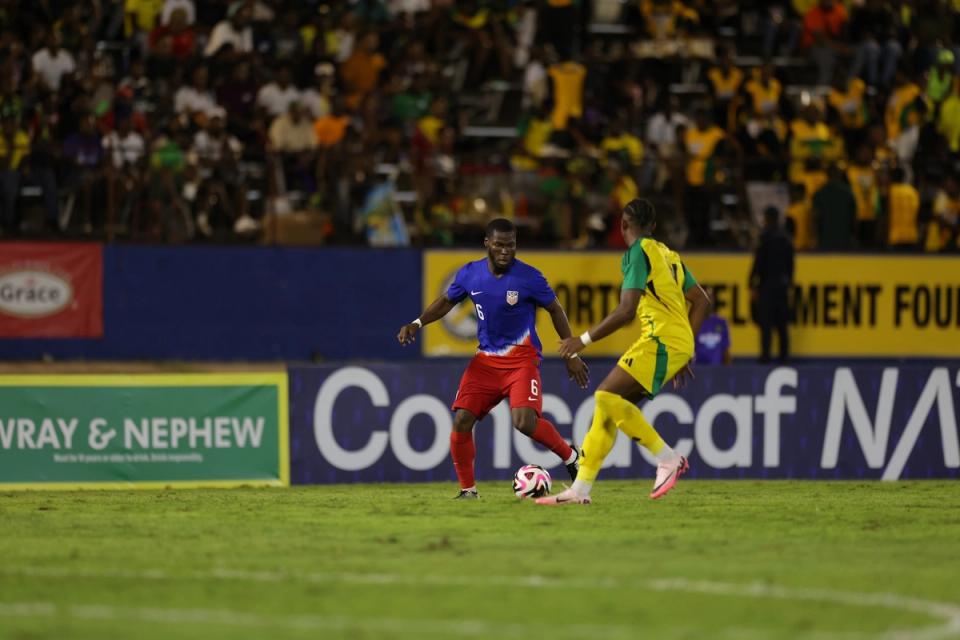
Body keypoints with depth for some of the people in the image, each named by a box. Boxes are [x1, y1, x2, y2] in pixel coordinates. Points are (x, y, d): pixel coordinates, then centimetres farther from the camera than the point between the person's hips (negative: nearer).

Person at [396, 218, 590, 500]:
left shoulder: (529, 277, -12)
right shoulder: (470, 274, -2)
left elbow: (555, 310, 1)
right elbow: (446, 302, 15)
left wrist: (571, 354, 1)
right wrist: (417, 323, 0)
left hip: (521, 358, -4)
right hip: (486, 359, 4)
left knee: (524, 421, -24)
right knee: (462, 420, -10)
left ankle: (571, 457, 3)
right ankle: (467, 489, 7)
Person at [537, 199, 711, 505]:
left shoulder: (638, 252, -6)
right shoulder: (668, 255, 22)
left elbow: (626, 310, -16)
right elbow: (701, 301, 23)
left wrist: (584, 339, -10)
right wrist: (683, 353, 26)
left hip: (661, 339, -9)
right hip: (680, 341, 9)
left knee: (608, 396, -17)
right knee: (607, 407, 7)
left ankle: (668, 459, -15)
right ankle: (580, 489, 4)